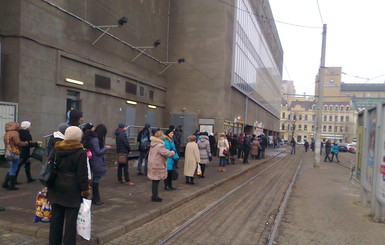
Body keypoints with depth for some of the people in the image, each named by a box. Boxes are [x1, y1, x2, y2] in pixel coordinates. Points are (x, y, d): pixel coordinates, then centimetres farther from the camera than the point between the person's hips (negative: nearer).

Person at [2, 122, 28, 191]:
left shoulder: (6, 134, 16)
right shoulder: (14, 133, -12)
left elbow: (7, 144, 18)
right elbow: (18, 142, -19)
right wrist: (26, 143, -6)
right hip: (14, 153, -9)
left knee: (11, 169, 20)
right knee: (13, 170, -1)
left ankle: (5, 183, 19)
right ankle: (11, 186, 4)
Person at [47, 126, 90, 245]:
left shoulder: (56, 149, 3)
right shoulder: (81, 153, -14)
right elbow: (82, 175, -14)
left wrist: (49, 182, 17)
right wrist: (85, 189, -5)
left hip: (56, 189, 6)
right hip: (72, 190, -6)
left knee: (56, 217, 17)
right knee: (71, 219, 3)